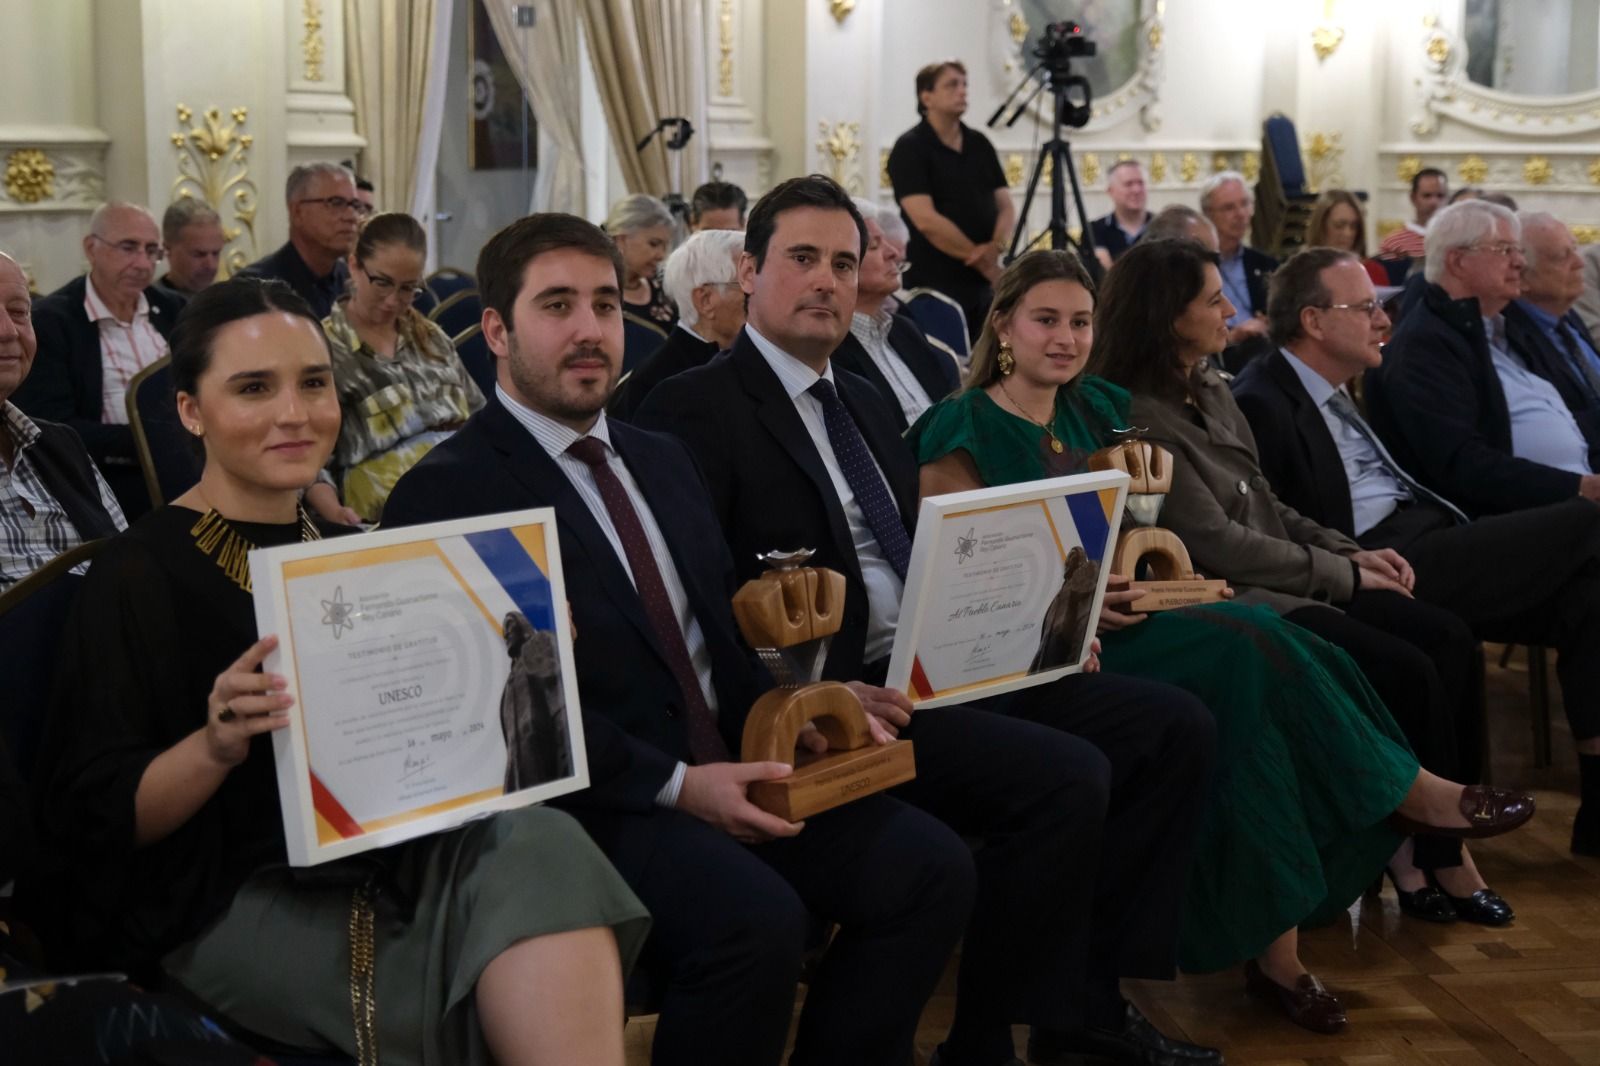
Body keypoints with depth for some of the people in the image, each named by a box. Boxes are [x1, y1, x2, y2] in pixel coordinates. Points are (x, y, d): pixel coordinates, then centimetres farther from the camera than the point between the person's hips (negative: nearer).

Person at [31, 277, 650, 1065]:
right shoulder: (138, 577, -5)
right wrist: (214, 746, -26)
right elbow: (88, 818, -9)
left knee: (539, 845, -28)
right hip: (234, 902, -6)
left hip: (401, 860, 6)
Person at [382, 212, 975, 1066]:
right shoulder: (447, 493, -6)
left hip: (731, 766, 7)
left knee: (931, 867, -11)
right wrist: (674, 784, -19)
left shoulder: (662, 460, 20)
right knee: (755, 920, -31)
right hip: (595, 798, -7)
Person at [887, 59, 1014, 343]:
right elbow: (926, 220, -16)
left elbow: (1005, 206, 10)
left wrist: (996, 247, -12)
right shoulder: (910, 148, -7)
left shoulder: (980, 144, 12)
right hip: (935, 286, -6)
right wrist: (983, 261, -12)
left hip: (983, 284, 6)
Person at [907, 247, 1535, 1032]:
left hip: (1122, 621, 7)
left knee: (1251, 665, -25)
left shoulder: (1099, 410, 16)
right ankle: (1410, 792, -8)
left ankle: (1274, 943, -25)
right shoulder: (965, 428, -5)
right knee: (1250, 646, -27)